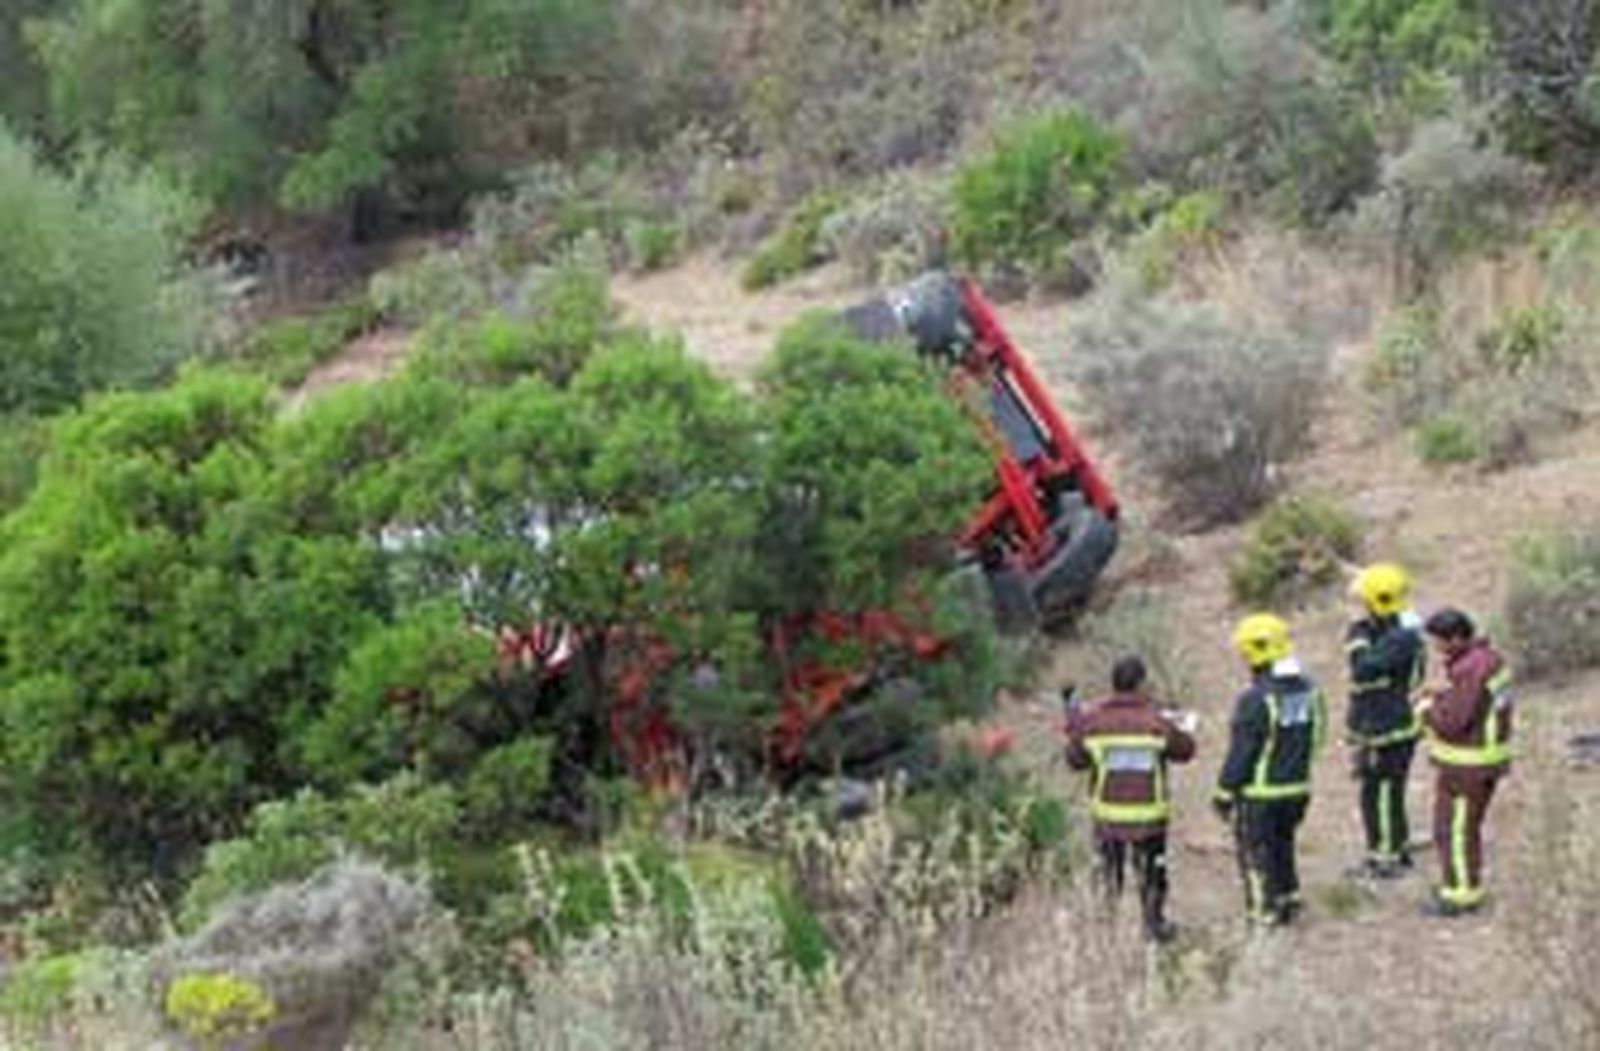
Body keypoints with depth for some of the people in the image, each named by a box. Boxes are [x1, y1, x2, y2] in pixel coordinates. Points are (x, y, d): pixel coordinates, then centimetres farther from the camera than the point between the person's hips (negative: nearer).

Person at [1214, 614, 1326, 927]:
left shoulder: (1256, 699, -23)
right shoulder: (1308, 690, -2)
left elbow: (1240, 752, -19)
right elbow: (1316, 736, 7)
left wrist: (1225, 793, -9)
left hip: (1260, 793, -6)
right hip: (1298, 788, 6)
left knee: (1256, 851, 9)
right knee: (1283, 843, 24)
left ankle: (1265, 909, 15)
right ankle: (1289, 897, 31)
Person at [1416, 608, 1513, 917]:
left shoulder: (1470, 671, -26)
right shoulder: (1489, 658, 6)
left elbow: (1453, 721, -27)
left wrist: (1428, 709, -9)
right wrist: (1440, 697, 4)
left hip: (1466, 765, -10)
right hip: (1489, 757, 10)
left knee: (1453, 829, 2)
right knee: (1467, 825, 22)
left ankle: (1461, 895, 10)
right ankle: (1468, 886, 32)